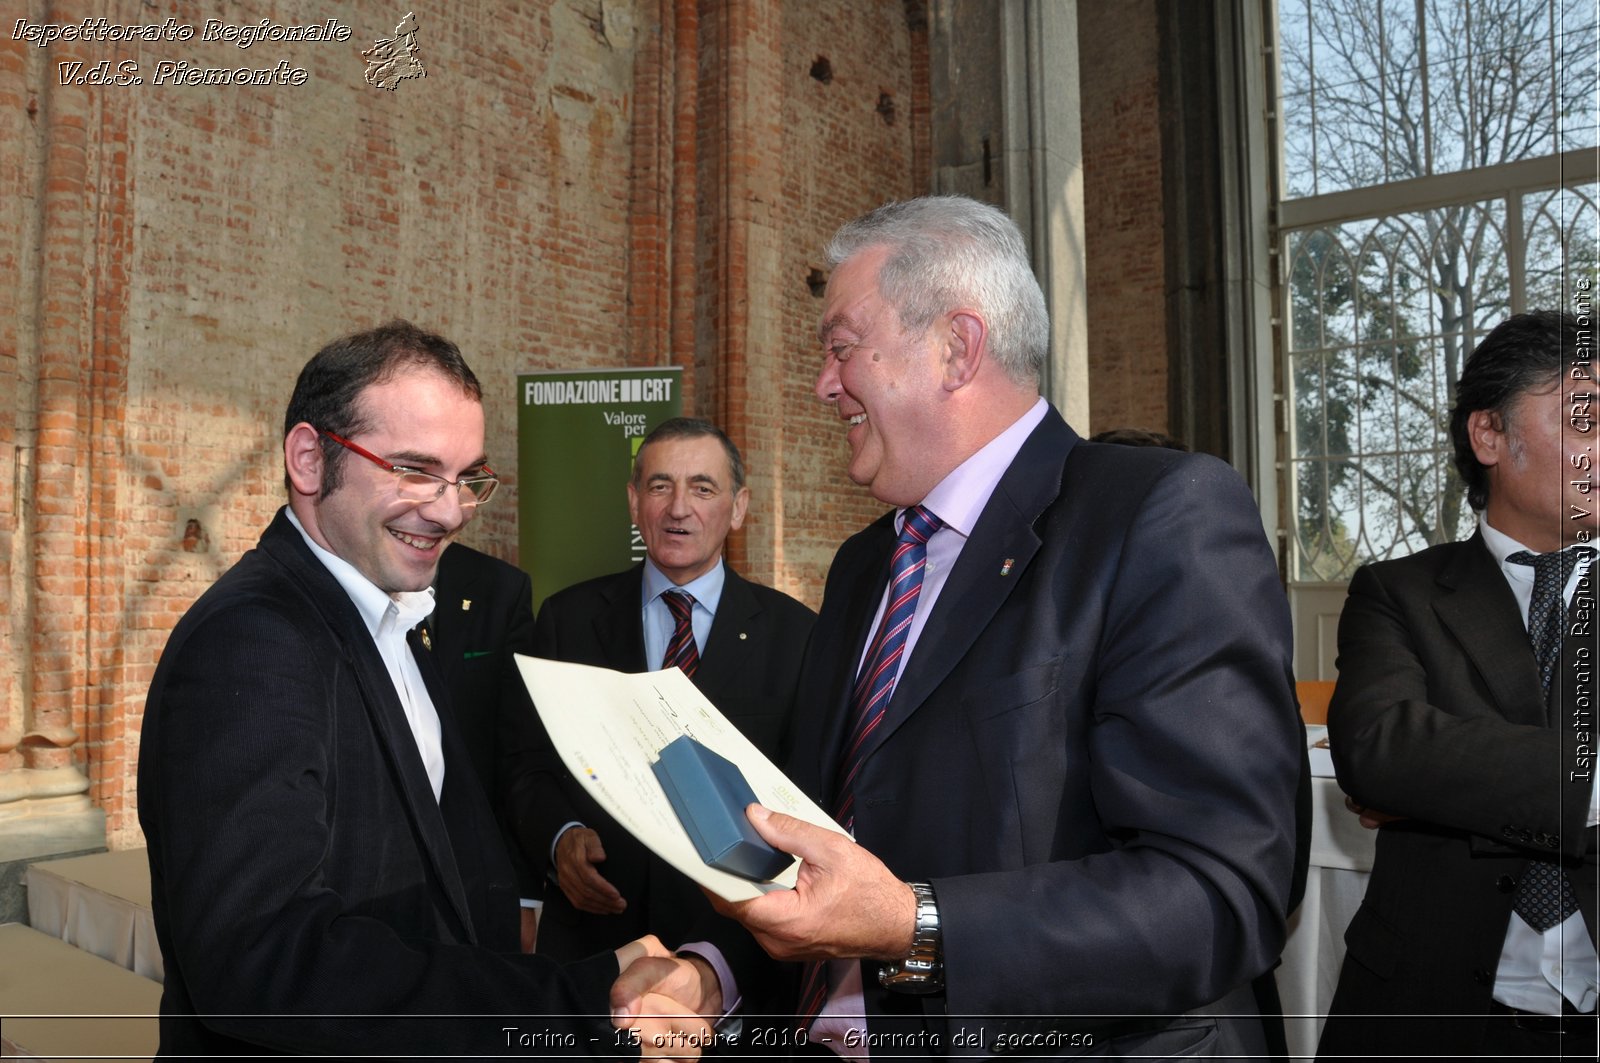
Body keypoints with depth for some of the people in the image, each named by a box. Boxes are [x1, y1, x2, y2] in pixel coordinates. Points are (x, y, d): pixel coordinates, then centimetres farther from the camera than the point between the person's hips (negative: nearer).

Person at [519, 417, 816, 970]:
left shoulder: (794, 633, -4)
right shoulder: (568, 618, 1)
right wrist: (561, 836, -14)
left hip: (733, 930, -1)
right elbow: (530, 763, 3)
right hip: (591, 927, 1)